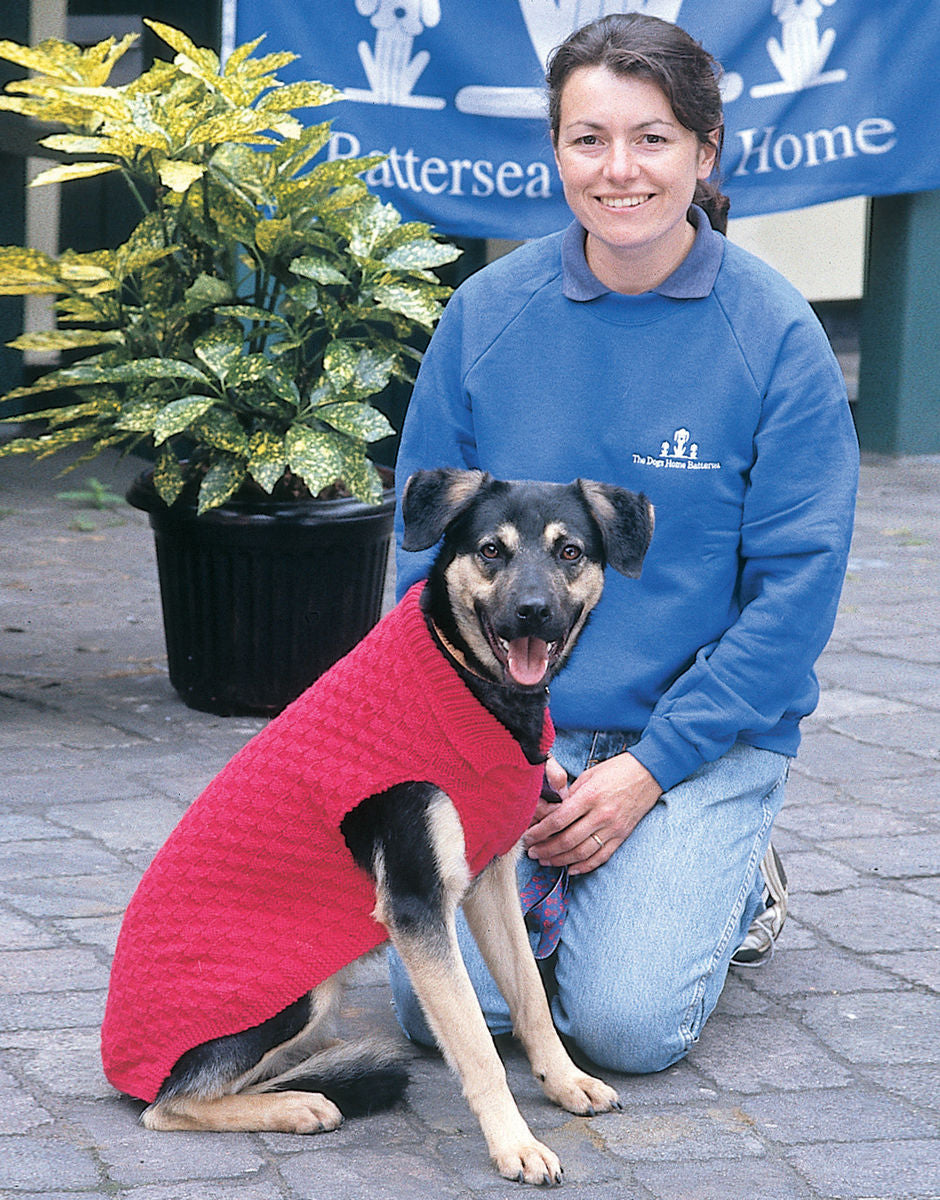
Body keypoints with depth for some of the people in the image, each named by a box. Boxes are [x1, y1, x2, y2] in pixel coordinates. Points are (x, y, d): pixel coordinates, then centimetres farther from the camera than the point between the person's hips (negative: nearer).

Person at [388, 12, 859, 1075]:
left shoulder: (776, 337, -10)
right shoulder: (487, 313, -2)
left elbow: (796, 589, -9)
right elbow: (428, 545, 4)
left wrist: (649, 769, -15)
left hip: (705, 736, -2)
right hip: (509, 722, 2)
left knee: (625, 1021, -20)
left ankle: (730, 881, 14)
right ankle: (556, 881, 18)